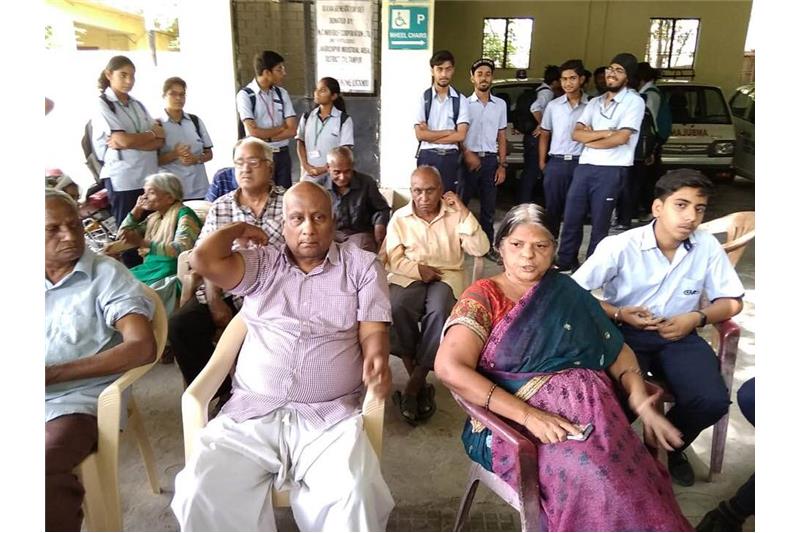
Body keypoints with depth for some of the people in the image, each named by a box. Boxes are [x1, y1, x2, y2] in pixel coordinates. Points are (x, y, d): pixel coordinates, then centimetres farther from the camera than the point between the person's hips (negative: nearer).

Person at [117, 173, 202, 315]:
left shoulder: (184, 214, -7)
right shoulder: (153, 217, 17)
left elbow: (182, 249, -22)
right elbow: (122, 235, 22)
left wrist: (142, 242, -30)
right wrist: (136, 210, 10)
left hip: (172, 274, -8)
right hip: (149, 269, 8)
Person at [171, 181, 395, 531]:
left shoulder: (361, 265, 10)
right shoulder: (262, 264, 13)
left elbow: (372, 331, 3)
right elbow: (204, 261, -3)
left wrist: (376, 360, -20)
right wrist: (239, 229, 14)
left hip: (330, 417, -1)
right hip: (251, 413, 2)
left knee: (355, 496, -28)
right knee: (199, 493, -20)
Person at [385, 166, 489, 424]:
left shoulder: (455, 215, 7)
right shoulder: (399, 217, 8)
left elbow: (480, 250, -4)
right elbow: (392, 258, 2)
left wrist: (464, 213, -9)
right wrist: (418, 270, -15)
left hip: (446, 277, -1)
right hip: (408, 276, 1)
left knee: (439, 309, -34)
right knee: (398, 307, -33)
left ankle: (414, 384, -25)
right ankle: (419, 382, -20)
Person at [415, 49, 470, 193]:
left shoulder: (460, 100, 2)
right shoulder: (423, 98, 0)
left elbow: (460, 135, -7)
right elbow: (420, 134, -7)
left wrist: (430, 135, -8)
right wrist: (448, 132, -6)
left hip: (450, 157, 1)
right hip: (427, 157, -1)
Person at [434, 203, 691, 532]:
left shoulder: (567, 293, 14)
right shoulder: (483, 297, 0)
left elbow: (617, 351, 14)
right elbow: (449, 368, -14)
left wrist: (643, 405, -5)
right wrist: (527, 414, -21)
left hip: (587, 404, 4)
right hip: (515, 419, -3)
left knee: (630, 477, -25)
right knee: (592, 477, -29)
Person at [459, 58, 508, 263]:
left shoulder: (500, 104, 9)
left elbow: (501, 137, 10)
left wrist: (502, 165, 4)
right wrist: (467, 154, -14)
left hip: (490, 159, 3)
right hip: (469, 159, -3)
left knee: (489, 206, 8)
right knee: (461, 202, 1)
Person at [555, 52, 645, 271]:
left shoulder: (634, 101, -2)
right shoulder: (595, 102, 15)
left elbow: (621, 138, -13)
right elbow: (576, 134, 4)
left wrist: (590, 140, -1)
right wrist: (605, 133, -10)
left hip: (611, 170, -5)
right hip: (584, 166, 5)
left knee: (599, 223, 4)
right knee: (571, 218, 7)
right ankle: (565, 262, 21)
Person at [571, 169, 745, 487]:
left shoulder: (708, 247, -4)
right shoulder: (619, 246, -14)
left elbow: (732, 301, 7)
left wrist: (697, 318, -12)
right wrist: (618, 314, -21)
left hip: (679, 336, 3)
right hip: (625, 334, -3)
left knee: (712, 401, -20)